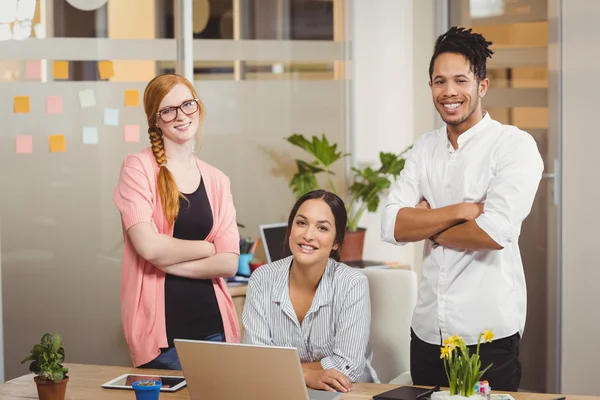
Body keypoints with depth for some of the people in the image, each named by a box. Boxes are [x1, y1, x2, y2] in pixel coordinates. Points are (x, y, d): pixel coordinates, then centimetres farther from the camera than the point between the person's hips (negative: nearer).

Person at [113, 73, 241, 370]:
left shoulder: (217, 181, 10)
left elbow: (229, 263, 0)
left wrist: (166, 261, -10)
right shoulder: (139, 167, -2)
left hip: (212, 325, 4)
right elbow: (148, 246, -14)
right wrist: (209, 247, -2)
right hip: (160, 328, -4)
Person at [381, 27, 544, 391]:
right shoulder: (425, 149, 9)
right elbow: (392, 226, -2)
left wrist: (428, 227, -5)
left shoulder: (514, 145, -8)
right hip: (427, 331, 5)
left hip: (488, 334, -5)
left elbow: (495, 232, -21)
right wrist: (460, 211, -15)